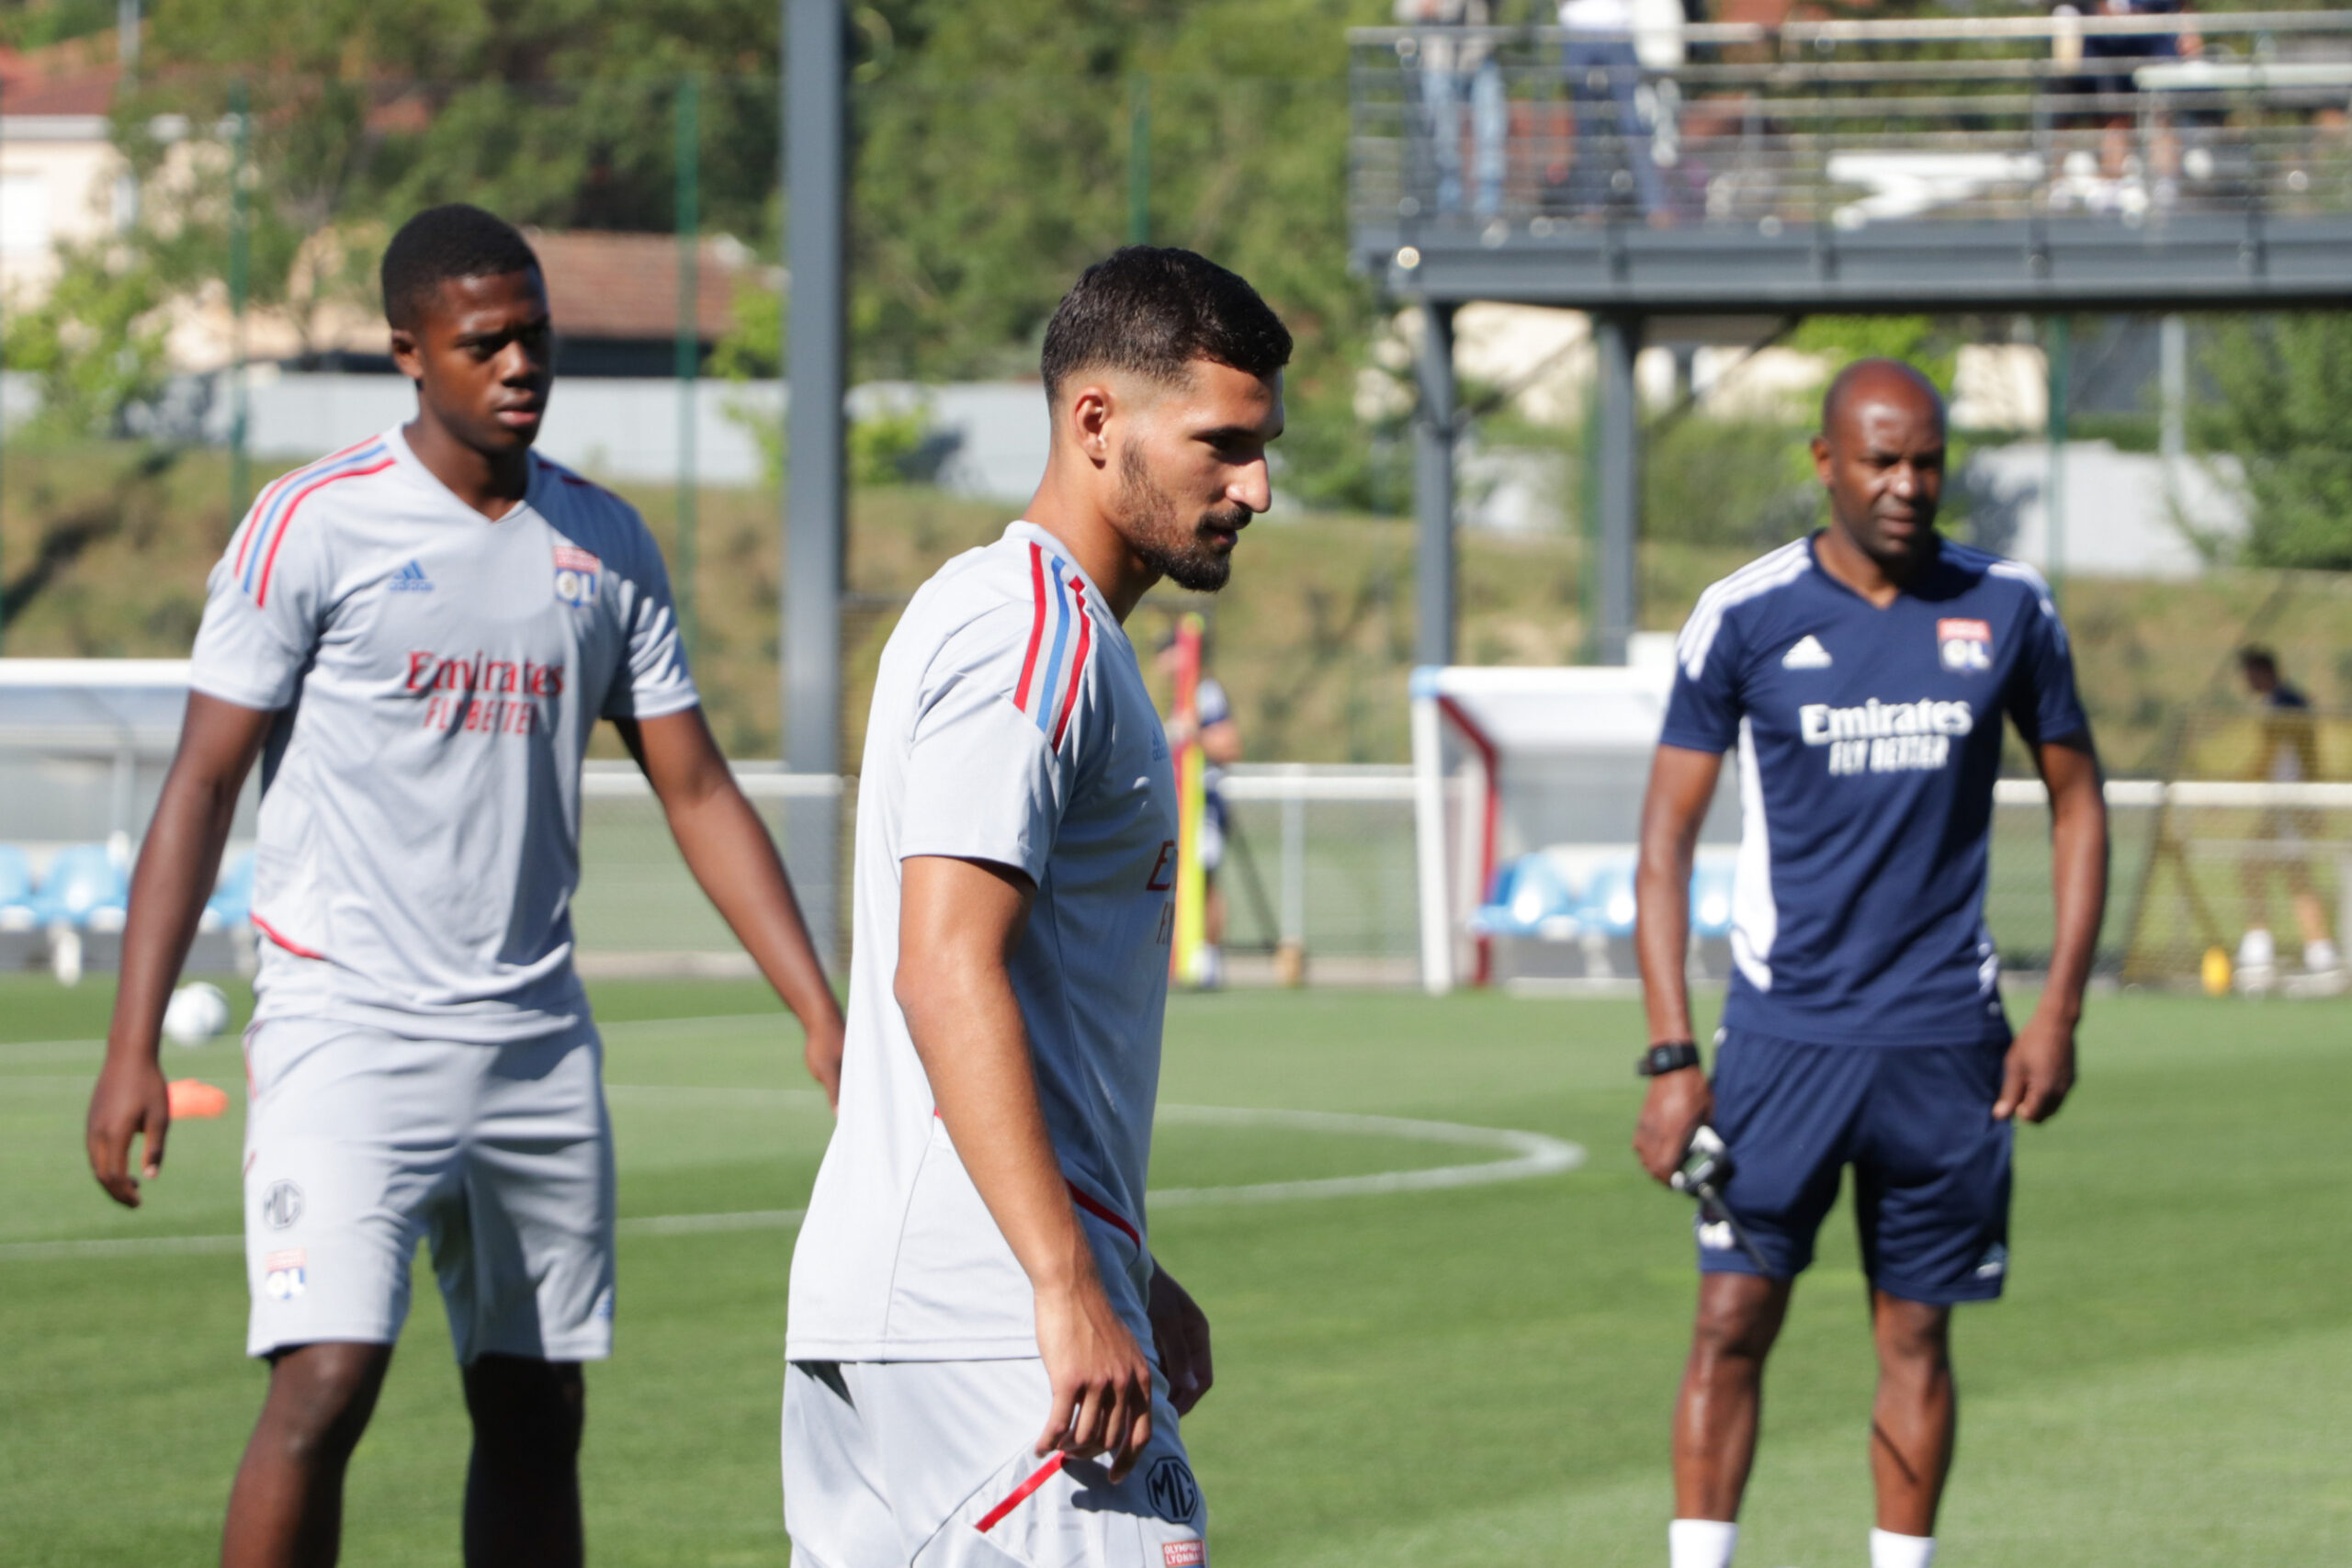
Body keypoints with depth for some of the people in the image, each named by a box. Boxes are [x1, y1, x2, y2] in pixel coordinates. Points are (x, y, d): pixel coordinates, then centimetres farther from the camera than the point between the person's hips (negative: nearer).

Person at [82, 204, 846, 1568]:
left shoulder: (606, 543, 9)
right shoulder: (314, 526, -5)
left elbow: (699, 793, 13)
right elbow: (204, 785, -4)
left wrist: (823, 1018, 5)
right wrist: (134, 1045, -11)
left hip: (538, 1038, 5)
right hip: (348, 1031, -5)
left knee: (537, 1416, 7)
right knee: (325, 1389, -17)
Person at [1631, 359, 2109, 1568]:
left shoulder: (2007, 610, 2)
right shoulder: (1742, 617, -3)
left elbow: (2077, 800, 12)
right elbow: (1667, 835, 0)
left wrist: (2059, 1012, 3)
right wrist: (1670, 1055, -7)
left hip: (1944, 1040, 2)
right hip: (1783, 1027, -1)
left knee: (1916, 1337, 6)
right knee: (1732, 1321, -7)